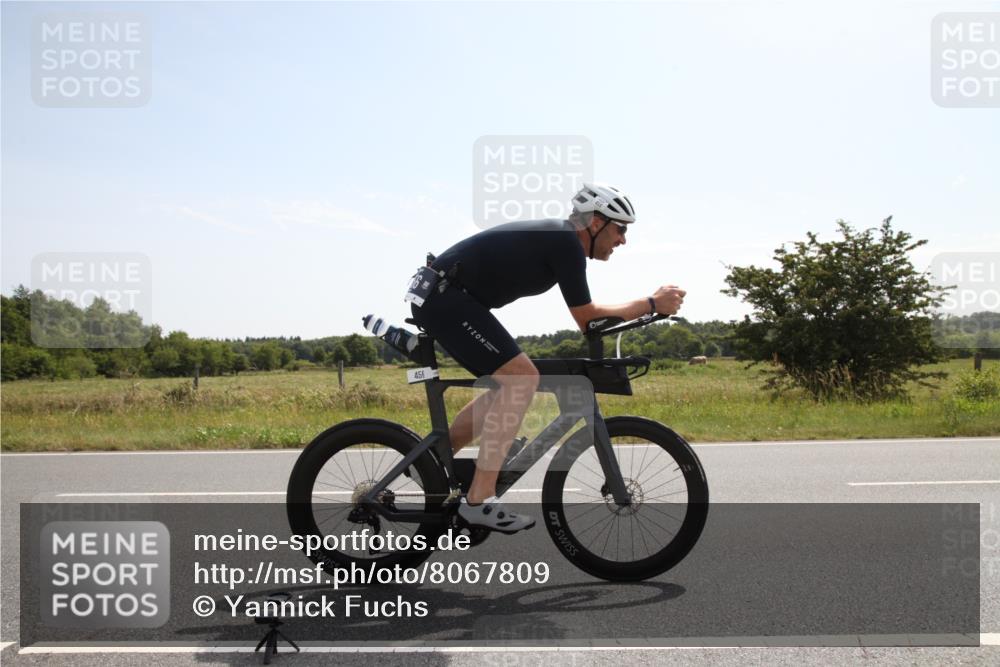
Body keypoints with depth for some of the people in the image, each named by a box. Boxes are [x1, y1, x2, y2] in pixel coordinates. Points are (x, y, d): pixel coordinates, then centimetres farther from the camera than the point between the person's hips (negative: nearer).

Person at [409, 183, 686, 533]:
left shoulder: (556, 238, 16)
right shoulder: (566, 243, -13)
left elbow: (584, 316, 23)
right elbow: (587, 319, -11)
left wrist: (647, 305, 18)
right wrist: (652, 303, -6)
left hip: (437, 299, 10)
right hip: (446, 298, -10)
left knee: (509, 385, 15)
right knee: (522, 378, -15)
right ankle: (479, 501, -13)